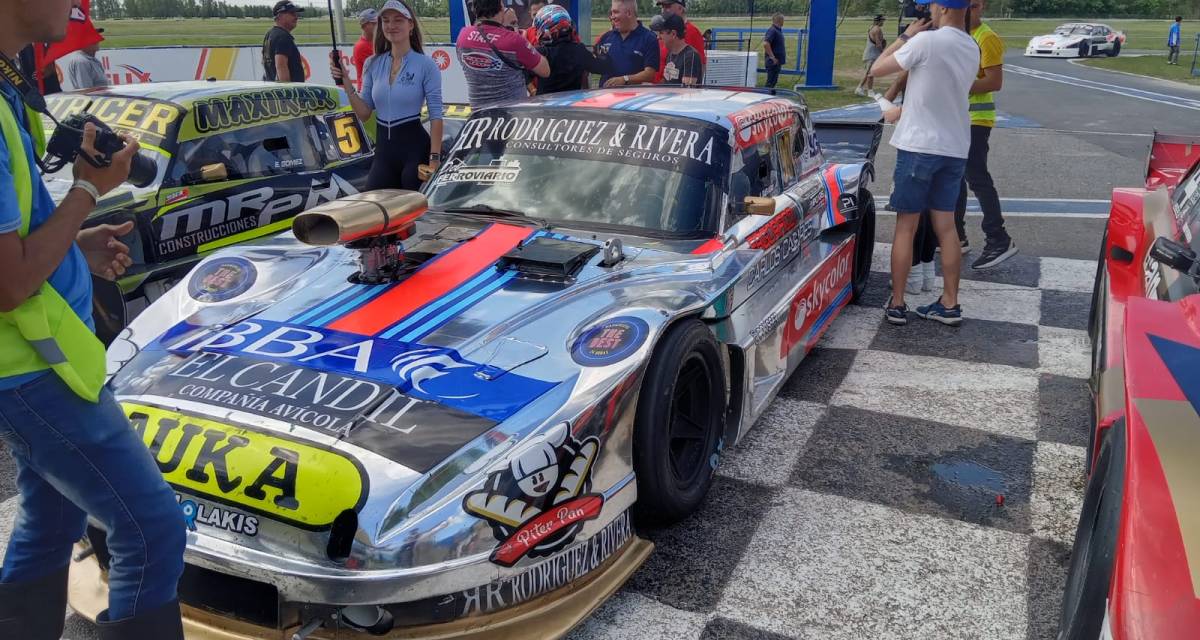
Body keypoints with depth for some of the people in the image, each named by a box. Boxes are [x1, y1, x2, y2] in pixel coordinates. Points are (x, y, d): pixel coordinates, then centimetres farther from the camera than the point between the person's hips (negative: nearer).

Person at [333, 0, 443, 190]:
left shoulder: (425, 64, -7)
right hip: (383, 148, 5)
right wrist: (346, 84, -6)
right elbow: (364, 114, 8)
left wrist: (435, 159, -15)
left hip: (414, 147, -4)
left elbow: (435, 116, -9)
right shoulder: (373, 64, 8)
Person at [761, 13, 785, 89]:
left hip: (777, 61, 10)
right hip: (773, 62, -10)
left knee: (774, 81, 14)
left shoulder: (778, 30, 15)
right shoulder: (772, 30, -16)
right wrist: (772, 57, -25)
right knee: (771, 82, -7)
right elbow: (765, 44, -27)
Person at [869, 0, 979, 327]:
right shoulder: (972, 49, 10)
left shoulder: (927, 41, -14)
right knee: (945, 227, 11)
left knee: (905, 227, 3)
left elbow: (877, 69, -5)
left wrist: (907, 35, 4)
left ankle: (896, 304, 7)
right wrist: (903, 110, 29)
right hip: (955, 149, 6)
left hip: (919, 146, -6)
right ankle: (950, 304, 14)